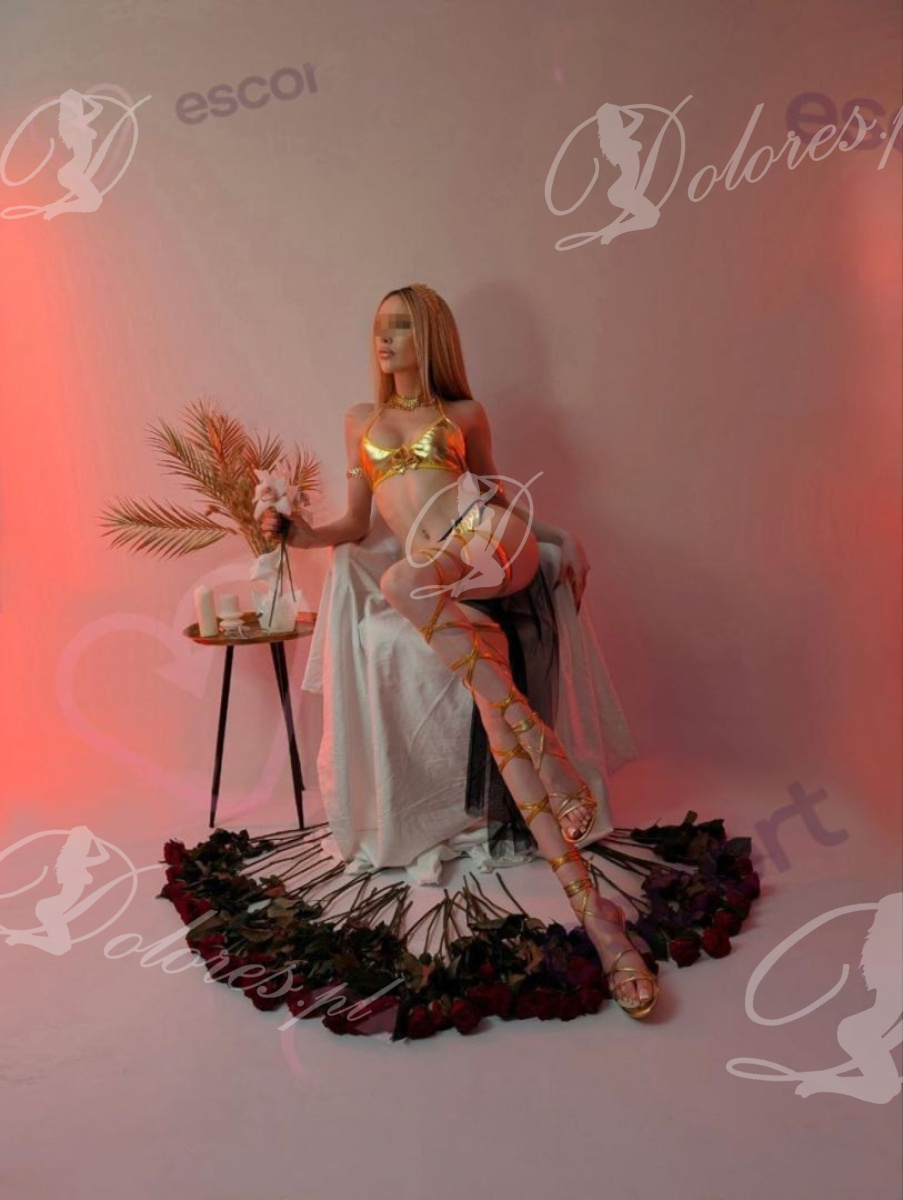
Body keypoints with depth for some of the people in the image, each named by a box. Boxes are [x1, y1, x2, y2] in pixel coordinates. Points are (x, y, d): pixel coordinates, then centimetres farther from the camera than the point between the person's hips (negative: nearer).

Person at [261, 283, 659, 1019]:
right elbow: (356, 523, 26)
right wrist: (305, 535, 6)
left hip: (492, 546, -1)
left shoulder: (464, 416, 20)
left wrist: (562, 536, 10)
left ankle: (537, 740, -33)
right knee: (495, 709, -26)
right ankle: (593, 910, -35)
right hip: (439, 586, 1)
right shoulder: (361, 421, 27)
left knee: (403, 583, -37)